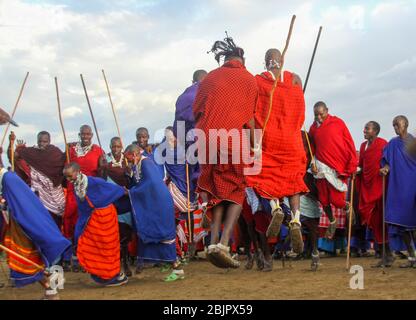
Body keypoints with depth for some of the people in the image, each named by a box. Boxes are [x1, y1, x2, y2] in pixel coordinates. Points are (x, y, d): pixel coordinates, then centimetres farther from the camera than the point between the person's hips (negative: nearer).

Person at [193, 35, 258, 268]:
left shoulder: (209, 78, 15)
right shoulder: (248, 79, 7)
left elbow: (196, 111, 13)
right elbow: (249, 119, 3)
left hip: (205, 141, 4)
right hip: (232, 140, -3)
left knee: (218, 191, 16)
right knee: (237, 193, 6)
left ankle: (214, 241, 5)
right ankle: (224, 243, -11)